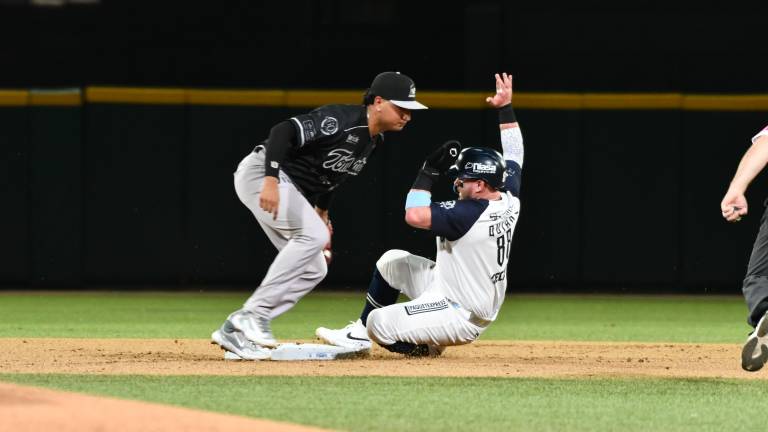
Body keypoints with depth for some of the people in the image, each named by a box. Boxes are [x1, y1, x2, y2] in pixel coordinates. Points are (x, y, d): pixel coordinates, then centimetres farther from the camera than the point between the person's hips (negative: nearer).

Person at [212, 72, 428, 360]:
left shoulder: (373, 140, 7)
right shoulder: (340, 120, -22)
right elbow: (283, 131, -30)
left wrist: (322, 211, 23)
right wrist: (271, 181, -38)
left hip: (293, 190, 10)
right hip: (260, 172, -10)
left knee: (313, 270, 4)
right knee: (313, 234, -26)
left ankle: (234, 330, 3)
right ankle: (254, 312, -23)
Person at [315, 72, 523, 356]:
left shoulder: (469, 214, -30)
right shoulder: (509, 200, -4)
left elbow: (414, 215, -29)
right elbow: (514, 153, 13)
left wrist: (430, 170, -20)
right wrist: (505, 107, 16)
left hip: (461, 318, -10)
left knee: (379, 323, -15)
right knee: (392, 261, 16)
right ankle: (360, 335, 24)